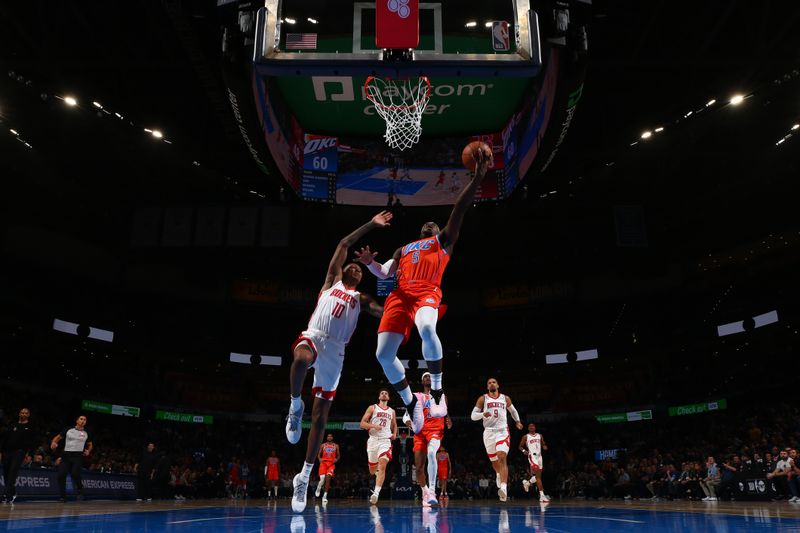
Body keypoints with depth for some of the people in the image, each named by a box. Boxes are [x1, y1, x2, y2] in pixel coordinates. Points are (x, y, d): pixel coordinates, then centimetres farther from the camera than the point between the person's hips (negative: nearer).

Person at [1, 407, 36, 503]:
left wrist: (28, 452, -9)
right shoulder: (12, 426, 16)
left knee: (13, 472, -18)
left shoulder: (30, 427, 9)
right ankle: (12, 493, 23)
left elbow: (33, 441, 4)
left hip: (19, 452, -4)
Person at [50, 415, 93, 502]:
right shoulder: (68, 430, 7)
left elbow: (90, 444, 24)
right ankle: (62, 496, 10)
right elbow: (58, 437, 11)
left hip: (78, 455, -1)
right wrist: (54, 442, -11)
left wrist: (88, 451, 4)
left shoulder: (86, 433, 11)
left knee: (75, 474, -23)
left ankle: (80, 490, 3)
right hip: (66, 455, 1)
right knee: (61, 475, -7)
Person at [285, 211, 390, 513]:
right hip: (312, 336, -2)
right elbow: (344, 244, 15)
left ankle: (304, 477, 11)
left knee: (320, 417, 1)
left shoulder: (361, 299, 25)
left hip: (335, 350, 3)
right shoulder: (332, 281, 20)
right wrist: (371, 225, 15)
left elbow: (384, 311, 7)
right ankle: (295, 407, -15)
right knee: (302, 360, -42)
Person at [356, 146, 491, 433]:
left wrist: (477, 178, -4)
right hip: (400, 295, 4)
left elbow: (458, 211, 9)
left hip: (427, 293, -4)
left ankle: (437, 391, -17)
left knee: (427, 329, -38)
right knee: (383, 354, -11)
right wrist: (370, 263, 1)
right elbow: (384, 273, 24)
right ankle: (411, 404, 9)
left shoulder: (443, 240, 23)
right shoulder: (404, 249, 34)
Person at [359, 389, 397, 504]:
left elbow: (394, 425, 29)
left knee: (382, 466, -21)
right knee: (372, 470, 10)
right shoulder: (372, 408, 5)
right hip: (373, 440, 0)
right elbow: (362, 423, -1)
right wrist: (373, 426, -18)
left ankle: (376, 493, -26)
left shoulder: (392, 411, 15)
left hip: (386, 441, 0)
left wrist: (394, 433, 8)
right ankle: (377, 470, 47)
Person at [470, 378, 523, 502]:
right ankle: (499, 474, 48)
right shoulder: (482, 399, 3)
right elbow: (473, 415, -2)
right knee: (494, 461, 14)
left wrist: (517, 421, 19)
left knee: (502, 458, -21)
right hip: (489, 432, 1)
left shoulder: (505, 398, 9)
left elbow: (512, 410, 29)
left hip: (503, 431, -1)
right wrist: (483, 414, -20)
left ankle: (504, 487, -29)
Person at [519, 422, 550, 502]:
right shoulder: (525, 437, 2)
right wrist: (524, 451, -14)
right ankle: (542, 495, -19)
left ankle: (527, 482, 38)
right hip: (532, 456, -6)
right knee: (538, 475, -17)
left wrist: (544, 447, -8)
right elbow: (520, 446, 7)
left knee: (538, 476, 10)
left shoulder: (540, 436, 13)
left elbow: (543, 444, 17)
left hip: (539, 456, 6)